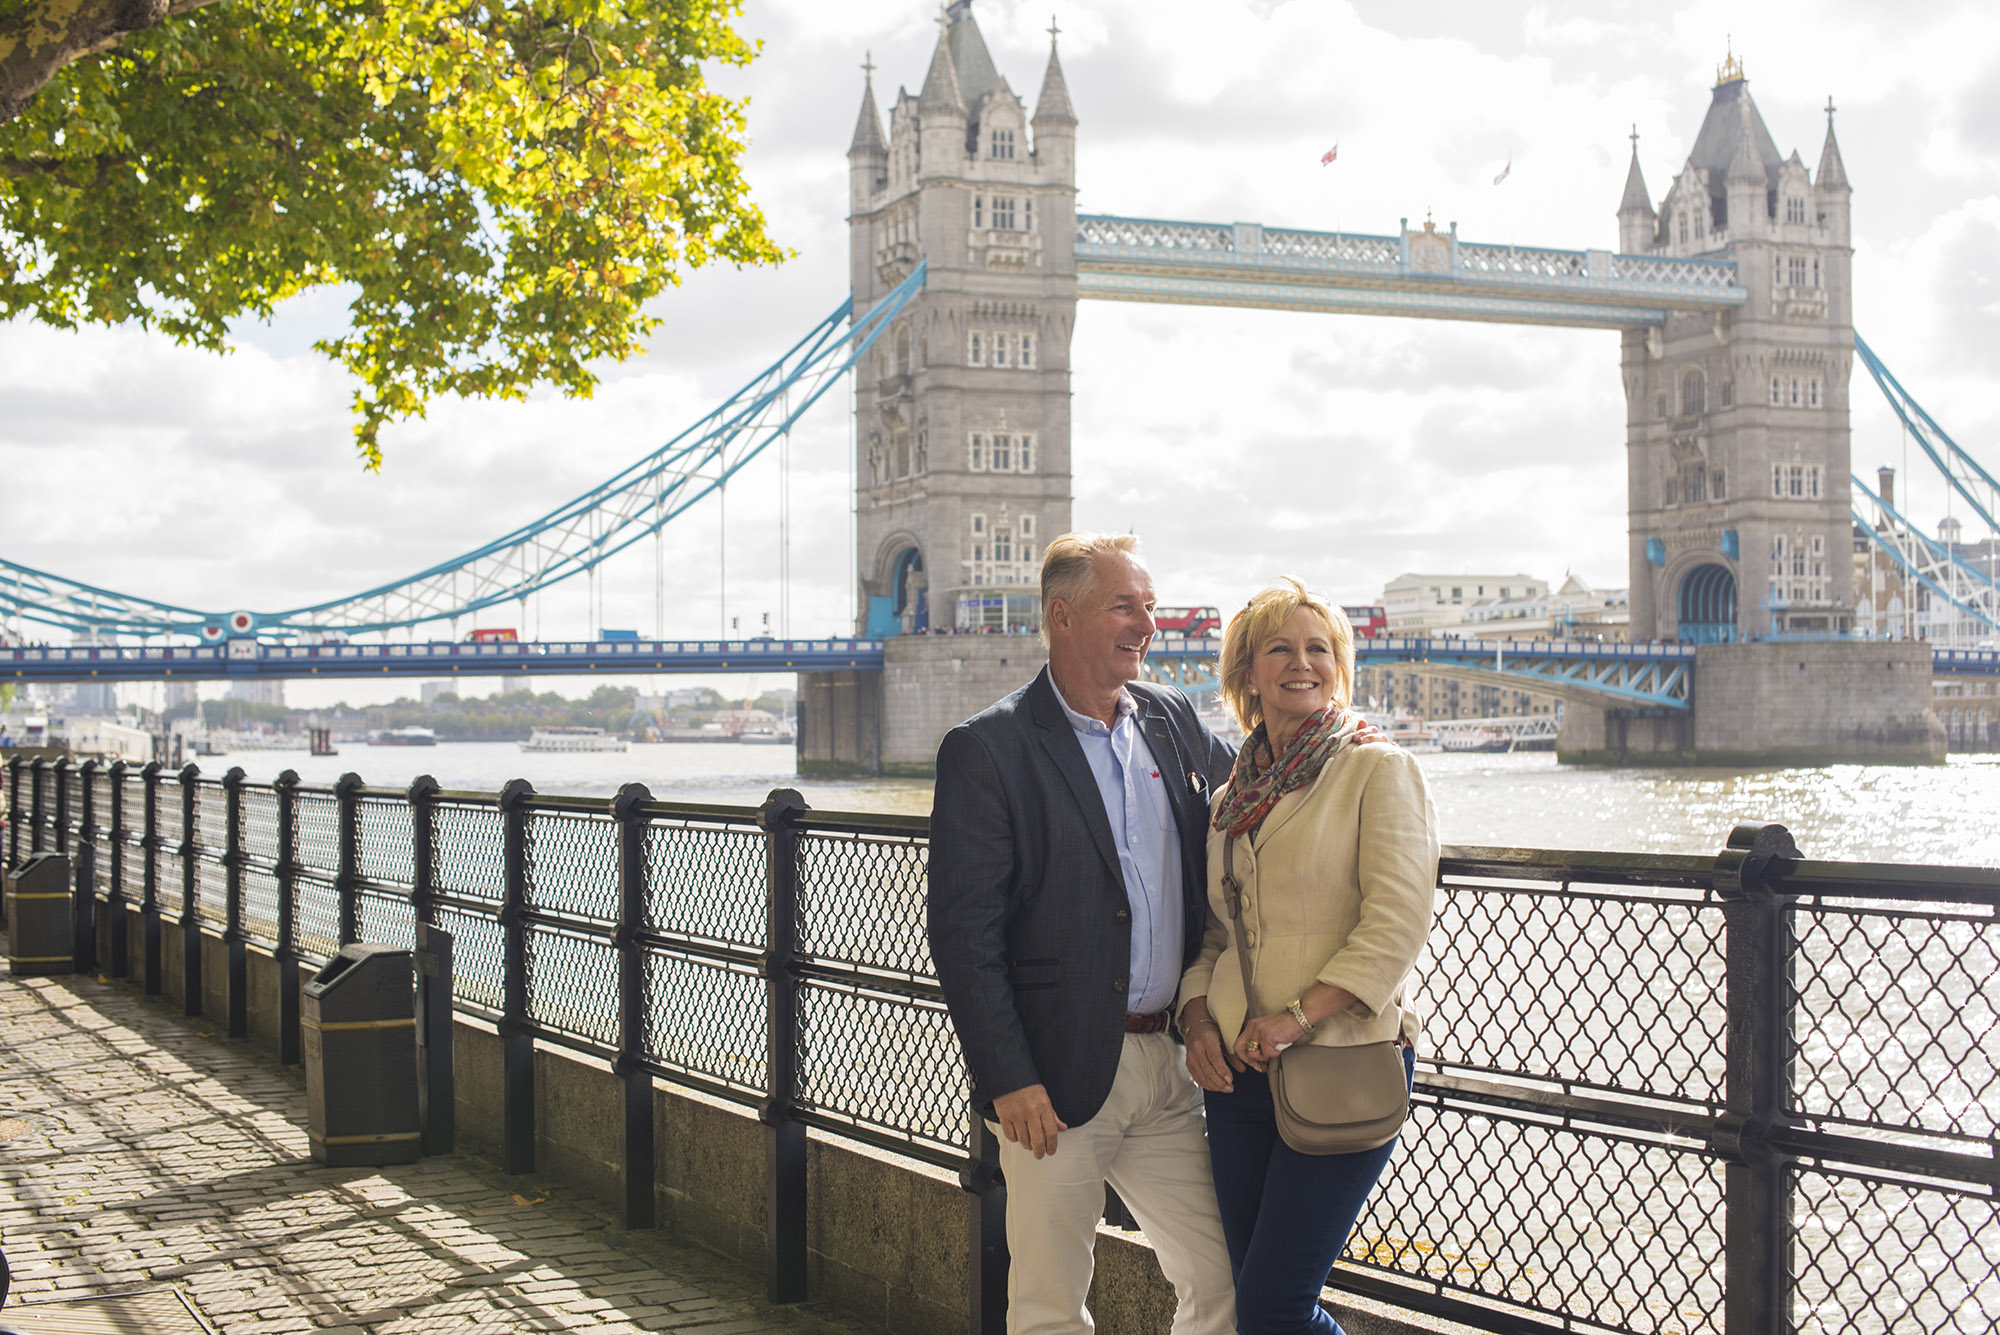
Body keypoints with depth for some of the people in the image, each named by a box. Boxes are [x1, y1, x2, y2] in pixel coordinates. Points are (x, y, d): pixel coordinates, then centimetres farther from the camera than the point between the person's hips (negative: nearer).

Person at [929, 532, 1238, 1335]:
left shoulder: (1173, 720, 9)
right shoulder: (987, 750, -10)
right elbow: (962, 933, -12)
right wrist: (1008, 1081, -16)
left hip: (1169, 1063, 6)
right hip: (1058, 1078, -6)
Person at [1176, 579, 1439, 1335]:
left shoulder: (1379, 770, -3)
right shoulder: (1230, 798, 14)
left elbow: (1398, 921, -12)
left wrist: (1300, 1016, -19)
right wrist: (1198, 1020, 1)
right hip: (1239, 1073, 6)